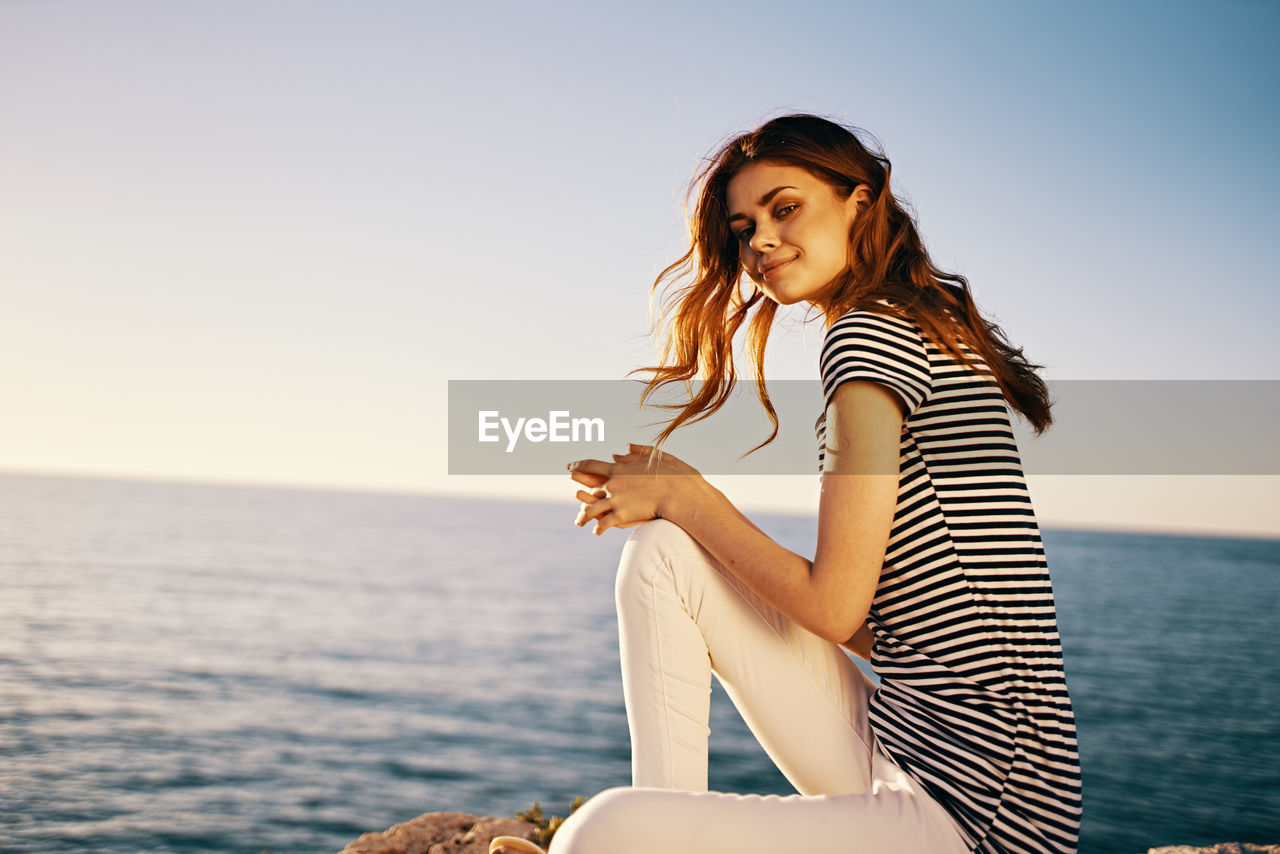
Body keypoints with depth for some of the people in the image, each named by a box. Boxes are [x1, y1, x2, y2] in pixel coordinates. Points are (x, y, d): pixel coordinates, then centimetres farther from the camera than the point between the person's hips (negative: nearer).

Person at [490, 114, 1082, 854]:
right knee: (662, 554, 7)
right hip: (905, 745, 10)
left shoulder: (870, 332, -11)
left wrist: (683, 495, -1)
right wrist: (675, 503, 12)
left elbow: (833, 606, -15)